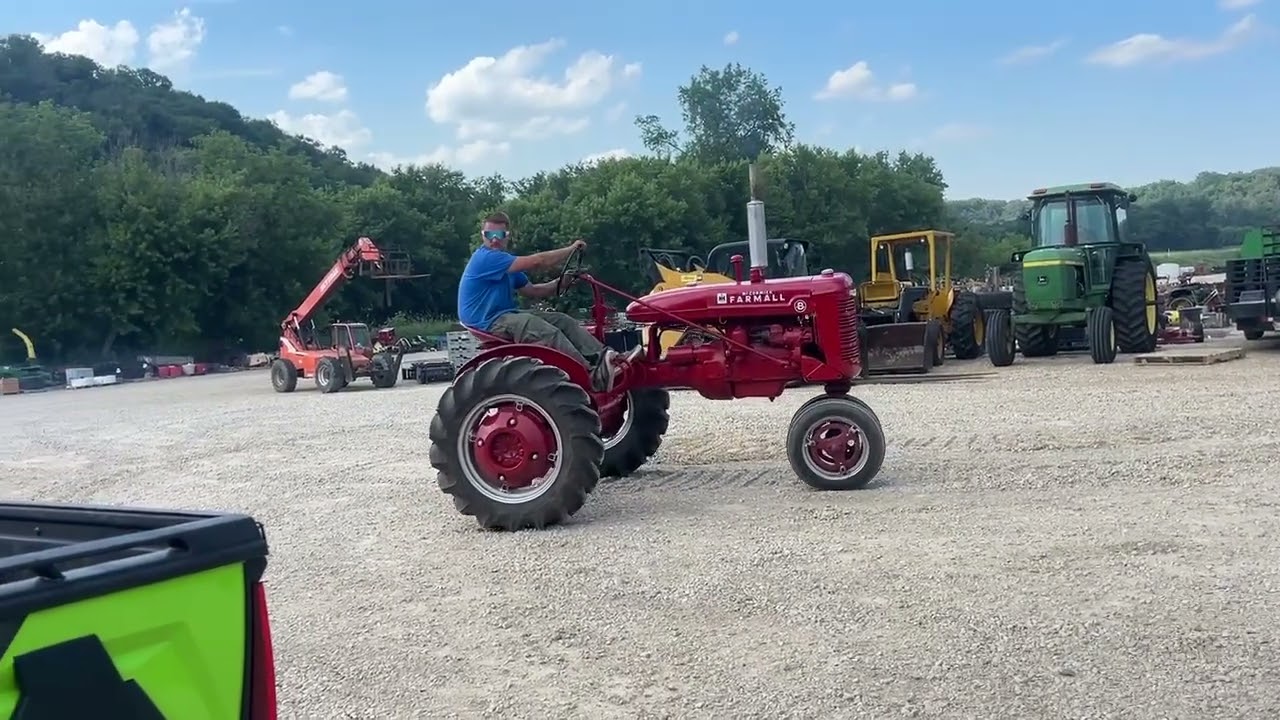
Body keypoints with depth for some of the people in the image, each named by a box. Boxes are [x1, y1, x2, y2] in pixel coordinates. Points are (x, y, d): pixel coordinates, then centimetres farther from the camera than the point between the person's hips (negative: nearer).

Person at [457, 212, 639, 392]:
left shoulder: (506, 263, 18)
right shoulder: (486, 257, -15)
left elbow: (533, 291, 18)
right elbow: (535, 262, -20)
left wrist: (560, 282, 0)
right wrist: (571, 250, -9)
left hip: (508, 315, 10)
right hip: (488, 322, -10)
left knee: (562, 320, -7)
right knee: (547, 332, -32)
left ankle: (605, 359, -24)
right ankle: (594, 374, -45)